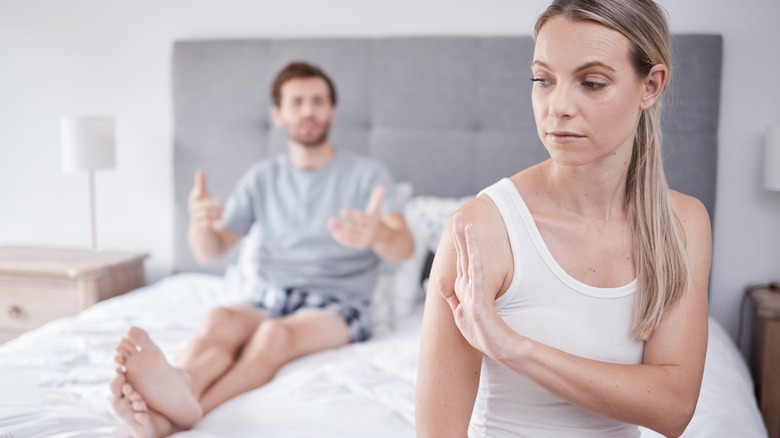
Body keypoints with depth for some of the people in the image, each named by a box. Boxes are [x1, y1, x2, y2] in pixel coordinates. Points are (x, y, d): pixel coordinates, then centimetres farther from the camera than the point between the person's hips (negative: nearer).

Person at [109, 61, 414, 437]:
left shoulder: (368, 174, 3)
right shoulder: (262, 178, 14)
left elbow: (404, 247, -14)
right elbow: (210, 253, 7)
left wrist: (378, 233, -40)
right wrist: (200, 223, -19)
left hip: (337, 307, -3)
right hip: (269, 301, 3)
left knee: (276, 333, -35)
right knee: (220, 318, -31)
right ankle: (180, 386, -62)